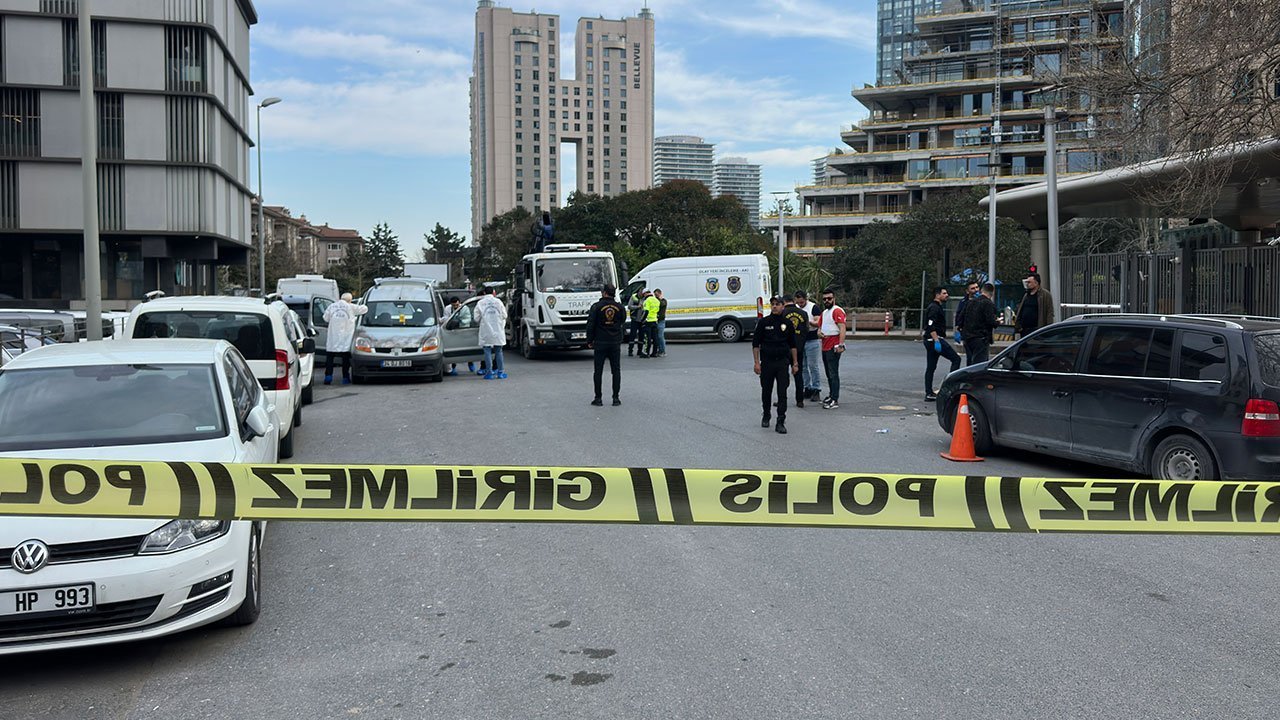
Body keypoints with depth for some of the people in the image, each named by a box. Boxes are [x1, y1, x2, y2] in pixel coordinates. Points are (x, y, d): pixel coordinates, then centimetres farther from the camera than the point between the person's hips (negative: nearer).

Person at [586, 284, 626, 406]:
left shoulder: (597, 306, -7)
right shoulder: (620, 307, 2)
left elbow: (590, 325, -6)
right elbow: (623, 324, 11)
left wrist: (589, 341, 2)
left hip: (600, 343, -2)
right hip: (615, 343, 2)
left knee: (598, 371, 4)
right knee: (616, 371, 7)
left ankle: (598, 398, 4)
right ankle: (616, 398, 6)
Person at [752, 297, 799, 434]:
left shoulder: (787, 323, 4)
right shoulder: (763, 322, 0)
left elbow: (793, 345, 11)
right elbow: (755, 344, 1)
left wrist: (795, 363, 7)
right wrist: (757, 362, -5)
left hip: (783, 362, 0)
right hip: (767, 362, 0)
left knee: (782, 393, -5)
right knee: (766, 391, 10)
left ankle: (780, 422, -4)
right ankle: (766, 416, 32)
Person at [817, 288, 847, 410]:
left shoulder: (837, 311, -10)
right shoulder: (824, 312, 21)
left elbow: (843, 328, -19)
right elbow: (820, 327, 30)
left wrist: (841, 345, -28)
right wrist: (819, 333, 4)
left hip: (833, 348, -10)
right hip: (825, 347, 10)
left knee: (833, 374, -11)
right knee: (829, 374, 16)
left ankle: (835, 401, -12)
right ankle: (831, 396, 26)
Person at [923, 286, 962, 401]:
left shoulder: (938, 307, 22)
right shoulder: (934, 308, -12)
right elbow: (931, 327, -22)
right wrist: (936, 341, -26)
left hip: (929, 341, 11)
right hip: (935, 340, -11)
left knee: (930, 368, 9)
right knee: (956, 359, -8)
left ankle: (929, 393, 9)